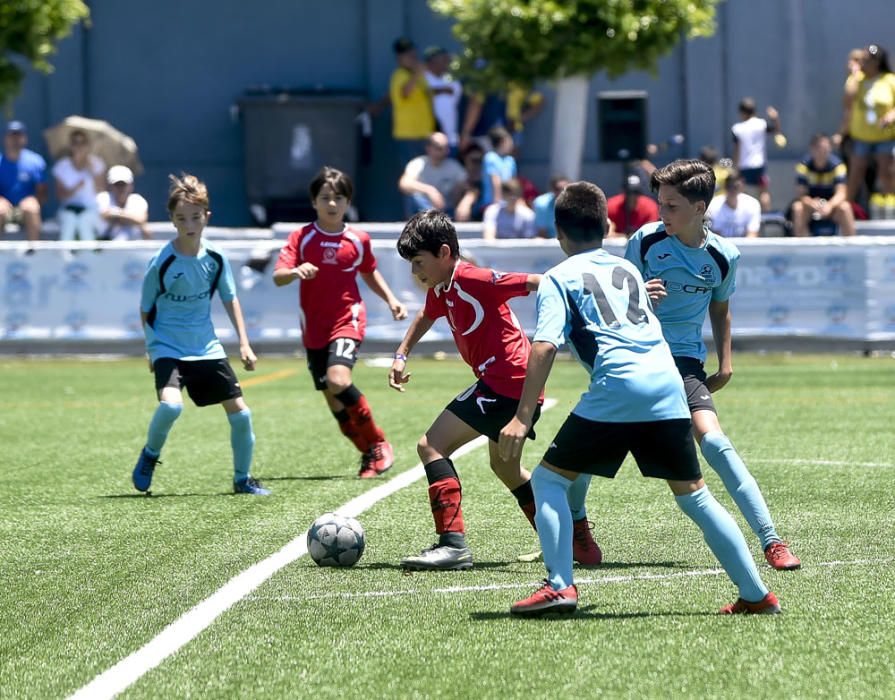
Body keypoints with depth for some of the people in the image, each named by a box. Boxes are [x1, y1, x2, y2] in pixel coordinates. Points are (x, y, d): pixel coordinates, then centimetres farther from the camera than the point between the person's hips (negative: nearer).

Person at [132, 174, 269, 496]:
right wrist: (152, 349, -1)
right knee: (171, 404, -30)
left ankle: (243, 478, 21)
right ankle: (150, 455, 1)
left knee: (240, 412, 0)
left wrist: (244, 343, 4)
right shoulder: (162, 263, -16)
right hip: (168, 347, -4)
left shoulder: (215, 257, -3)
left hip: (206, 347, 5)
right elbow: (146, 310, -3)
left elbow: (230, 300, 9)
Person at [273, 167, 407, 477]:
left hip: (347, 320, -2)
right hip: (314, 328, 2)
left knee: (338, 380, -25)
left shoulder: (358, 240, 0)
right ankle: (368, 453, 23)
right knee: (331, 396, 6)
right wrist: (295, 272, -36)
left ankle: (378, 443, -9)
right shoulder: (302, 238, -3)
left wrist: (391, 300, 10)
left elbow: (370, 273, 20)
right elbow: (278, 277, -15)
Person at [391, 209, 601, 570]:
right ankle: (575, 539, 35)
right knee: (504, 466, 28)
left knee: (431, 445, -13)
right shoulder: (441, 290, 12)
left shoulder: (474, 280, -17)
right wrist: (401, 355, 29)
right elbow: (426, 317, 37)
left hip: (506, 382, -11)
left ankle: (453, 544, -20)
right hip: (521, 386, 11)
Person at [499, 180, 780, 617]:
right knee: (693, 495, 15)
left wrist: (523, 417, -9)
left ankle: (559, 585, -8)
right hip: (667, 383, 5)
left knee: (548, 480, 6)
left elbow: (544, 346, -5)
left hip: (616, 389, -5)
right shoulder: (628, 269, 25)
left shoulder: (558, 279, 8)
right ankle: (757, 594, 15)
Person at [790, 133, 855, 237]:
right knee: (797, 208, -32)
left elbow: (841, 193, -21)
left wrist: (830, 205, -42)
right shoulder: (803, 165, -12)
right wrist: (812, 203, -40)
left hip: (831, 203, 0)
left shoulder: (837, 165, -12)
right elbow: (800, 194, -17)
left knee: (845, 207, -32)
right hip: (811, 202, 0)